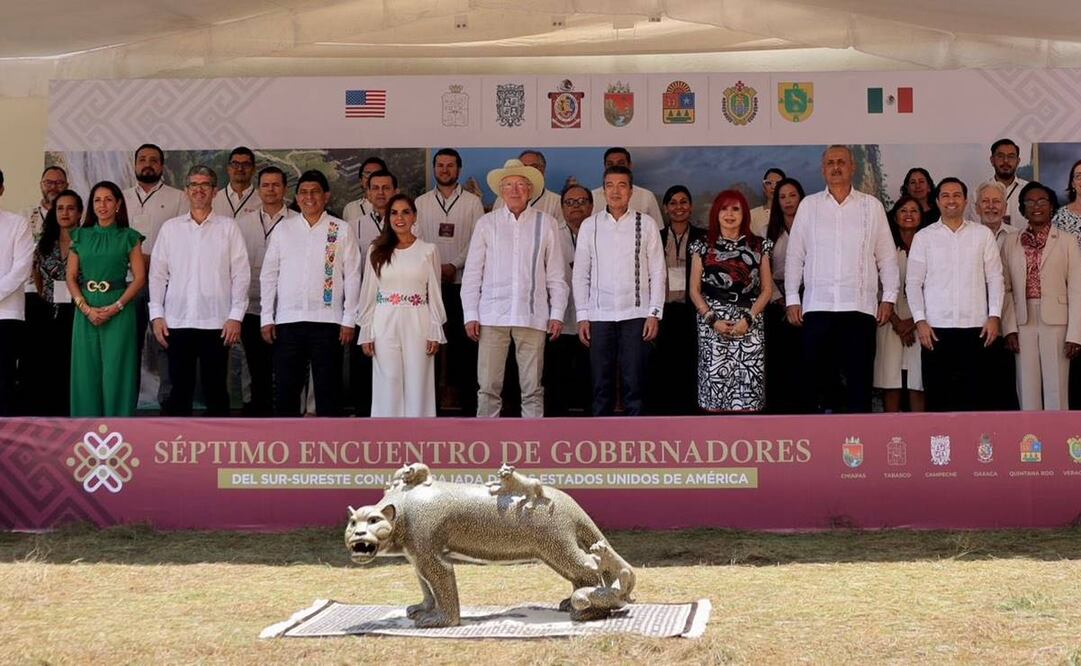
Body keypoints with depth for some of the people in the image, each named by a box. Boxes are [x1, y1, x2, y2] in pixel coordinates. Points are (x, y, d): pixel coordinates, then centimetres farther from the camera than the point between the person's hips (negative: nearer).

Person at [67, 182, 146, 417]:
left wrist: (115, 307, -13)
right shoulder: (81, 236, 11)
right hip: (85, 311, 3)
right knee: (86, 372, 3)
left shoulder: (128, 237, 4)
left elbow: (139, 277, -3)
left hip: (118, 311, -3)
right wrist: (85, 308, -8)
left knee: (116, 372, -2)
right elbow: (71, 276, 7)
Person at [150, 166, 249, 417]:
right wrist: (157, 315, 1)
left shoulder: (228, 227, 5)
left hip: (216, 321, -1)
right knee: (180, 389, 5)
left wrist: (236, 316, -6)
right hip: (177, 321, 2)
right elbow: (157, 274, 9)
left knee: (215, 389, 3)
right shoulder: (170, 228, 10)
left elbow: (241, 274, 1)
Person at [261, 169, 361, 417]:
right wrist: (266, 318, 4)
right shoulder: (283, 228, 8)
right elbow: (268, 275, 9)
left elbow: (352, 277, 2)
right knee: (285, 387, 5)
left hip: (328, 320, -2)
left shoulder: (342, 230, 3)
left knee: (328, 387, 3)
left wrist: (349, 320, -4)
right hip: (288, 320, 2)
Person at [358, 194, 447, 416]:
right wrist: (366, 333, 2)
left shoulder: (428, 250, 5)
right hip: (385, 325, 1)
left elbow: (435, 294, 5)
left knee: (417, 386, -1)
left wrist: (435, 332, -2)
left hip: (417, 325, -1)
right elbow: (368, 293, 8)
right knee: (388, 387, 0)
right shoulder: (377, 251, 7)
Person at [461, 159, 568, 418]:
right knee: (488, 387, -1)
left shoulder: (546, 223, 7)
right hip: (492, 315, 0)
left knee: (532, 388, 2)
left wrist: (557, 314, 2)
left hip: (532, 316, 0)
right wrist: (470, 315, 2)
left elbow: (556, 275, 8)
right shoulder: (486, 223, 8)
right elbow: (472, 273, 8)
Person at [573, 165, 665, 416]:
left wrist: (655, 313, -3)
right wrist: (582, 317, 3)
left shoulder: (646, 224, 4)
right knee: (601, 386, 3)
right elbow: (580, 274, 8)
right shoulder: (590, 225, 8)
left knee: (634, 386, -1)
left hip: (635, 314, -1)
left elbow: (657, 272, 4)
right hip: (599, 316, 1)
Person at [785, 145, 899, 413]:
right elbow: (794, 255, 9)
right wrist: (792, 300, 3)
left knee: (859, 378, 1)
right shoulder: (809, 205, 10)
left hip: (860, 306, 0)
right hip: (817, 306, 1)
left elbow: (887, 256, 9)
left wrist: (889, 298, 1)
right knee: (817, 378, 2)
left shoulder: (871, 206, 9)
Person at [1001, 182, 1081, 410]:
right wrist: (1010, 328, -3)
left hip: (1056, 323, -2)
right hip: (1023, 324, 2)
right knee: (1027, 389, 4)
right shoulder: (1011, 243, 8)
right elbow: (1006, 289, 5)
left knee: (1057, 389, 0)